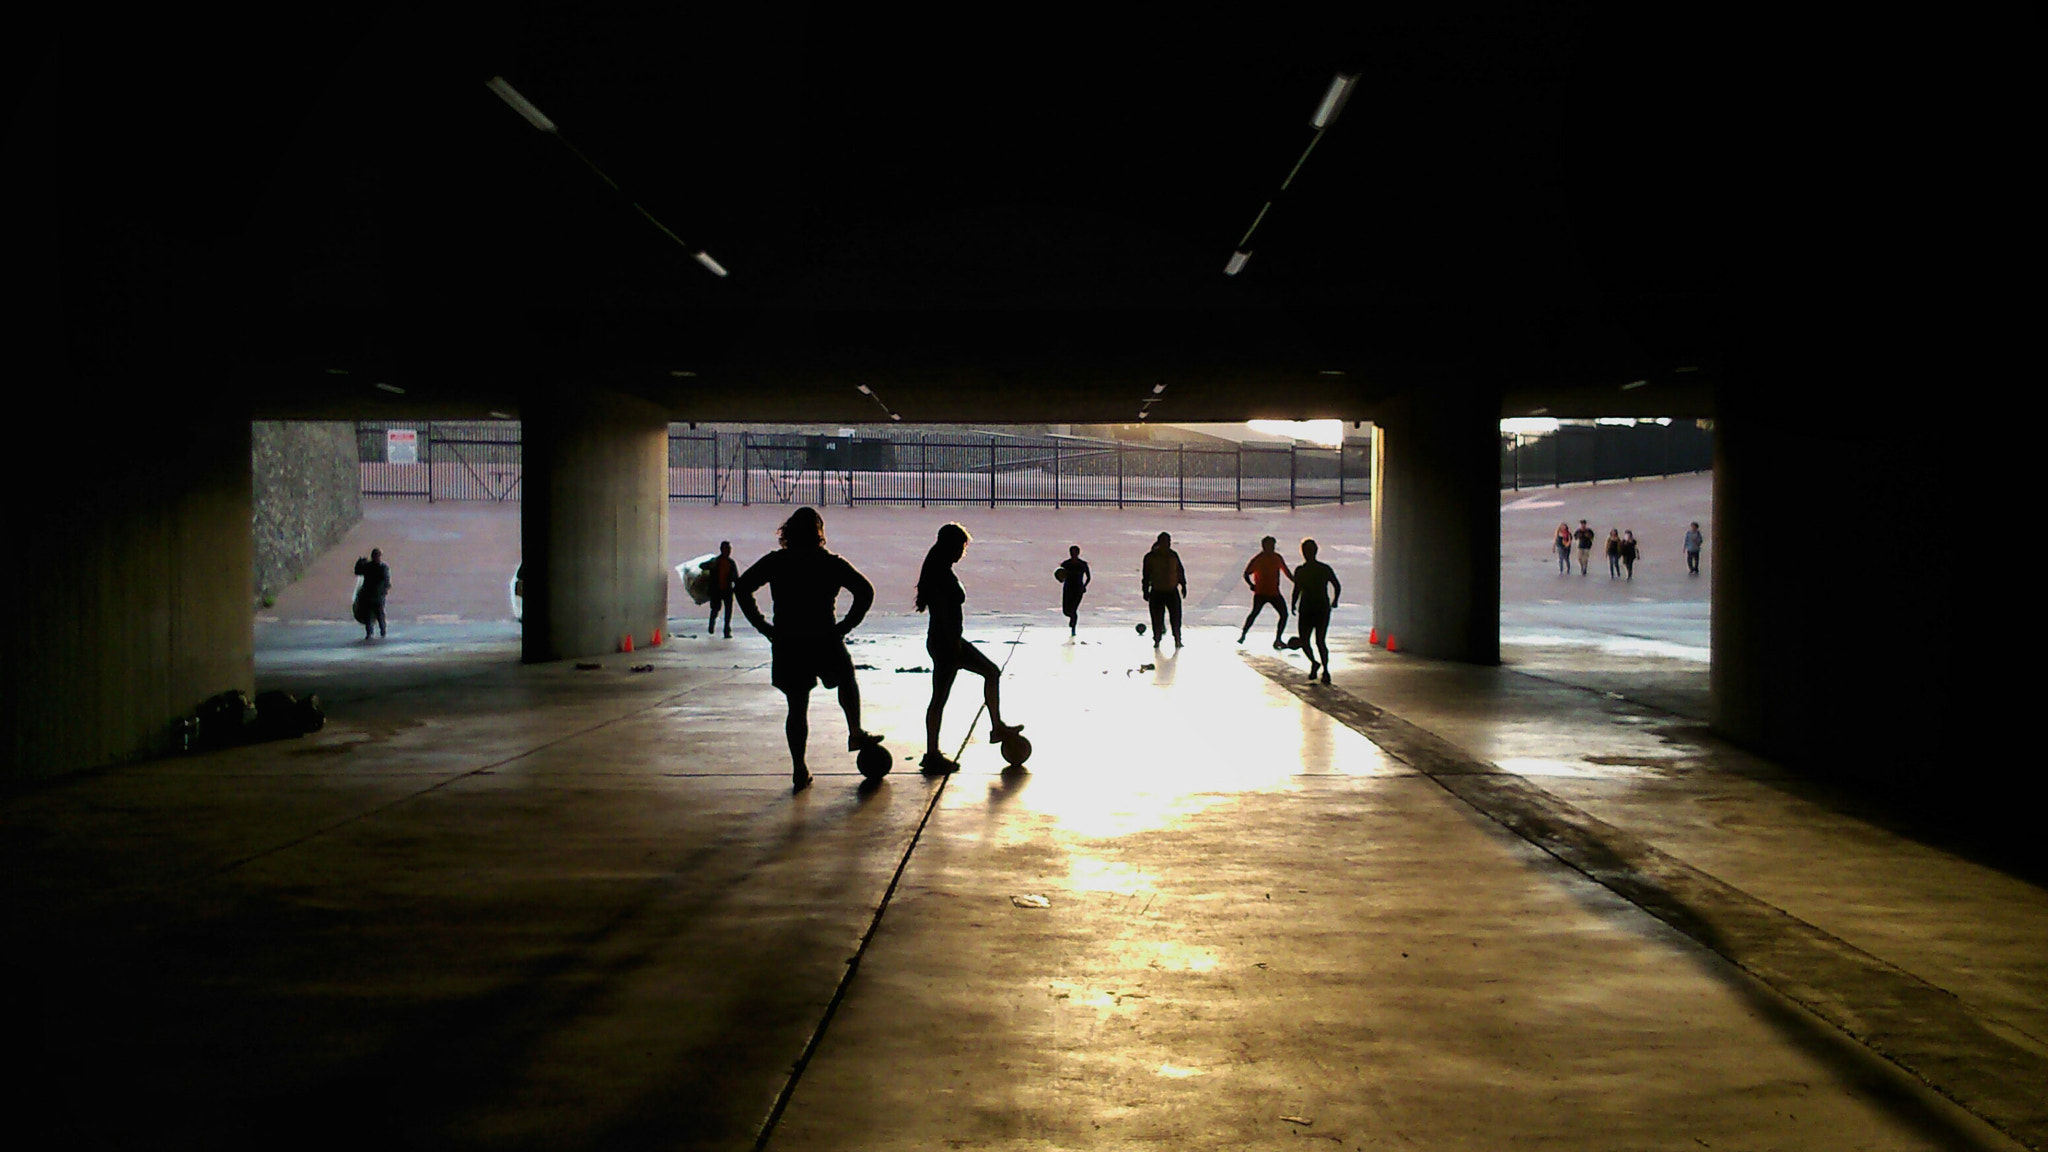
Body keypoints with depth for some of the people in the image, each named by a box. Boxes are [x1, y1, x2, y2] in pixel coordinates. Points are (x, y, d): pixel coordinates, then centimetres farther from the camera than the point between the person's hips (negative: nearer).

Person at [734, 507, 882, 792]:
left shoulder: (775, 562, 1)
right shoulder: (831, 563, -4)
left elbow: (741, 588, 0)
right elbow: (865, 591, -11)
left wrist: (763, 626, 1)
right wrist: (846, 625, -5)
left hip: (787, 644, 2)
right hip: (825, 641, -1)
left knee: (797, 707, 9)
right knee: (847, 682, 29)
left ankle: (799, 769, 9)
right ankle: (856, 733, 30)